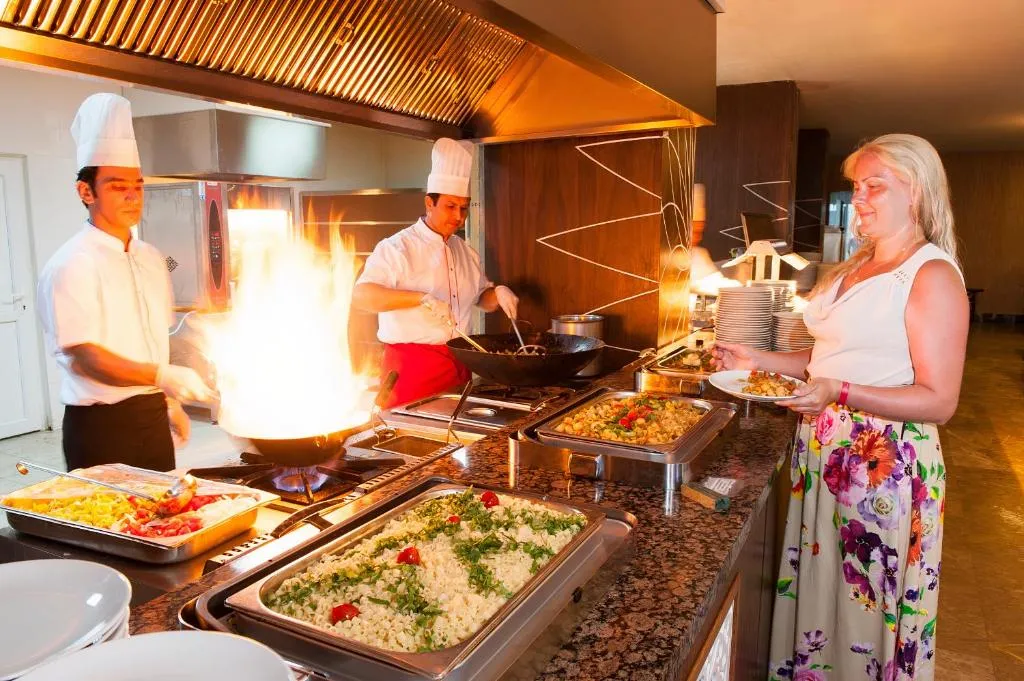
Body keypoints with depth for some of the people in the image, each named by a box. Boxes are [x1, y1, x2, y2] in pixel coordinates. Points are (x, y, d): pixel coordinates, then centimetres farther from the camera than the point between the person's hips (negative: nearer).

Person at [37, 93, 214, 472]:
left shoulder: (151, 259, 10)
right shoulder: (72, 264, -13)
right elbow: (83, 356, -20)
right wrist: (163, 377, -33)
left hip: (152, 417, 7)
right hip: (99, 426, -6)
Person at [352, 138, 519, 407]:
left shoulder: (466, 252, 13)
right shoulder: (397, 248, -8)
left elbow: (483, 299, 23)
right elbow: (361, 295, -21)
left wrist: (498, 293, -1)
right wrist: (422, 299, -31)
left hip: (459, 363, 6)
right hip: (412, 364, -6)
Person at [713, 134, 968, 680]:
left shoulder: (933, 276, -12)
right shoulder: (854, 267, 12)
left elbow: (939, 401, -18)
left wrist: (838, 392, -29)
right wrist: (758, 360, 8)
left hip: (885, 463, -7)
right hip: (822, 450, 7)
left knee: (865, 610, 8)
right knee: (815, 591, 19)